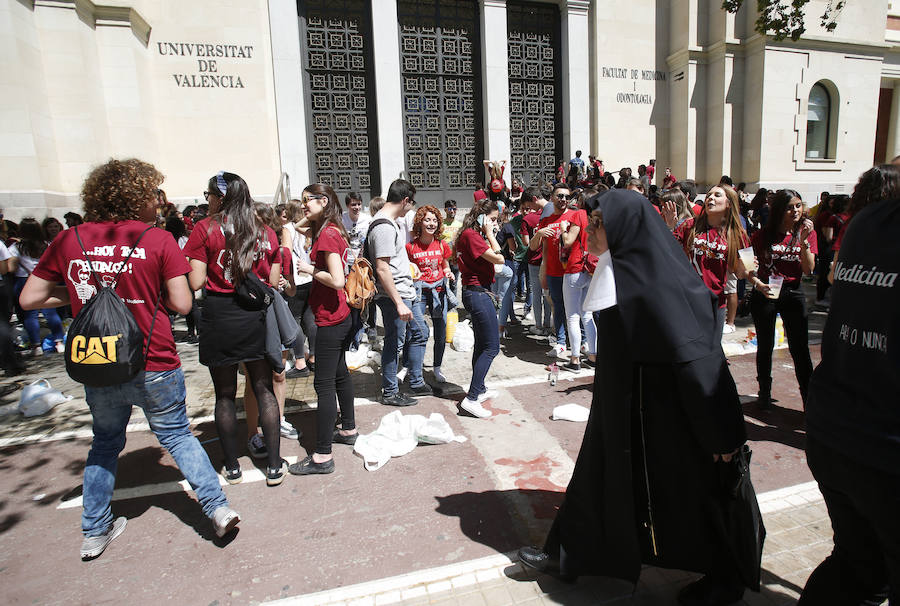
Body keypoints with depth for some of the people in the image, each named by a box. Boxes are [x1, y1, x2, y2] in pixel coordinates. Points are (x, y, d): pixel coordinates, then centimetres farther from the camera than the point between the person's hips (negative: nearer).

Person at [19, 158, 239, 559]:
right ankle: (217, 507, 12)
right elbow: (182, 304, -11)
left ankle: (94, 532, 34)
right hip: (155, 366, -3)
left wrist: (83, 293, 14)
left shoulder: (68, 241, 0)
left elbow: (29, 298, 4)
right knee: (177, 436, 14)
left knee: (105, 443, 23)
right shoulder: (158, 240, -10)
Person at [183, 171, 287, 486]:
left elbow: (195, 282, -8)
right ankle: (274, 466, 14)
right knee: (264, 391, 10)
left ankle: (232, 468, 24)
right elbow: (274, 280, 5)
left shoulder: (206, 228, -5)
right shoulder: (265, 232, 3)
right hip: (257, 318, 2)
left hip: (219, 317, -2)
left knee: (225, 394, 11)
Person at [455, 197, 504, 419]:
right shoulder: (470, 235, -16)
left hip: (478, 293, 11)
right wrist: (489, 234, -11)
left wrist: (490, 234, 10)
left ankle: (479, 390, 31)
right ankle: (471, 399, -5)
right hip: (478, 293, -11)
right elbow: (498, 258, -20)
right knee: (492, 347, -7)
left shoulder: (473, 235, 16)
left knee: (482, 345, 18)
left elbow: (492, 260, 16)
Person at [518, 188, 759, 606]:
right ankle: (570, 554, 36)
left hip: (663, 412, -9)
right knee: (601, 473, 18)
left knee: (688, 489, 11)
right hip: (622, 404, 9)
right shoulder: (618, 271, 3)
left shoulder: (658, 284, -25)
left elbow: (698, 356, -25)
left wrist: (722, 432, -21)